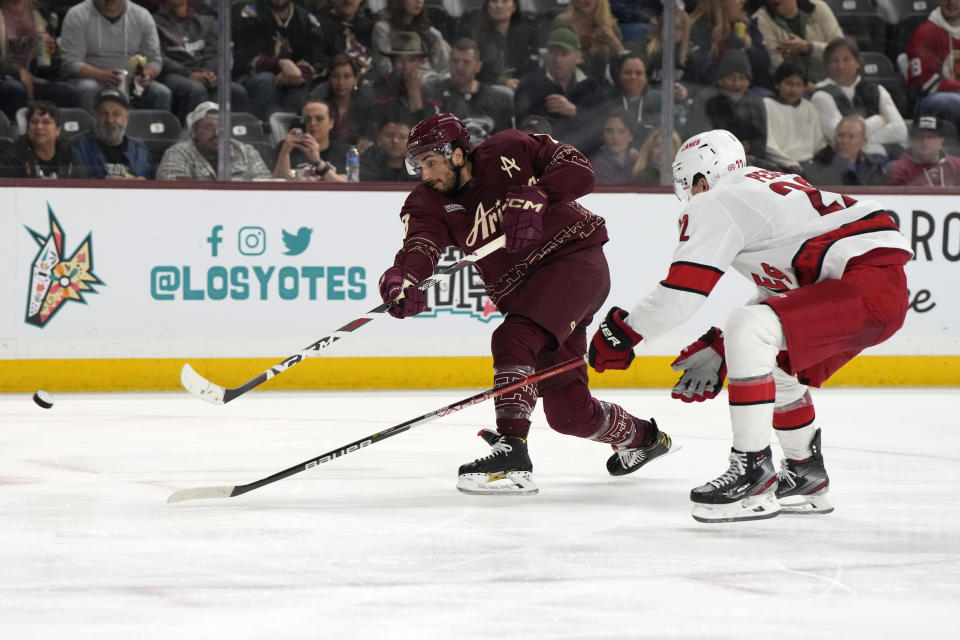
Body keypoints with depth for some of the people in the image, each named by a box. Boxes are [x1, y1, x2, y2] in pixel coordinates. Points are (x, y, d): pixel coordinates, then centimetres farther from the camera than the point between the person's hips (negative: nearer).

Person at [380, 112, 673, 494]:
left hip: (576, 259, -7)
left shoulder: (508, 151, -10)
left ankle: (511, 453, -34)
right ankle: (641, 437, 38)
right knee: (567, 412, 9)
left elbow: (578, 169, -14)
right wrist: (403, 278, -43)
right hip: (523, 290, 7)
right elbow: (421, 243, -21)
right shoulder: (429, 203, 0)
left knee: (513, 339, -29)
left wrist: (533, 197, -29)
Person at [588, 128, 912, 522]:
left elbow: (680, 294, -8)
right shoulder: (769, 186, 26)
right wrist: (718, 349, 32)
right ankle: (806, 476, 34)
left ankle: (753, 471, -22)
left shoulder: (715, 204, -3)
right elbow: (779, 296, 31)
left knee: (750, 331, -22)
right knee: (776, 366, 24)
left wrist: (622, 331, 6)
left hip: (870, 284, -11)